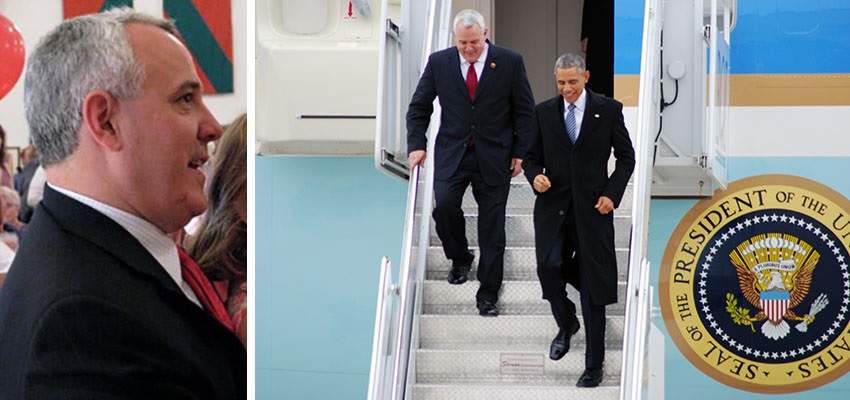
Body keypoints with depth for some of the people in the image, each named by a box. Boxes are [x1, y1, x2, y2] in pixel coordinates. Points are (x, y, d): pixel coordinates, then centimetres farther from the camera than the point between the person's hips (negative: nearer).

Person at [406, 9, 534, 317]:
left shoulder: (510, 62, -3)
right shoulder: (439, 62, 2)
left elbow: (524, 111, 3)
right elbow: (419, 107, 9)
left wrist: (521, 152, -2)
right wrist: (417, 145, -2)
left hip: (494, 156, -1)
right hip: (452, 152, 1)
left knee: (492, 225, 0)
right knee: (444, 205, -19)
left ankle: (488, 295, 10)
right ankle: (460, 257, 12)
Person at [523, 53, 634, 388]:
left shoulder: (608, 109, 2)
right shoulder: (543, 112, 8)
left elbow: (626, 157, 7)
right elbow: (532, 157, 12)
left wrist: (612, 194, -6)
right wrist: (535, 176, -10)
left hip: (592, 207, -2)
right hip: (552, 205, 2)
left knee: (593, 282, -1)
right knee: (548, 265, -18)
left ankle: (594, 365, 8)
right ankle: (566, 324, 14)